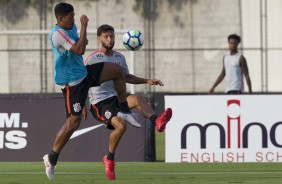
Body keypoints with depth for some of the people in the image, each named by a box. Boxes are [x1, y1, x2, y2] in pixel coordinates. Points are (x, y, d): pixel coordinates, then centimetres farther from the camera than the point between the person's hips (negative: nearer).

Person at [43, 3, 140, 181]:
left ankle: (124, 111, 19)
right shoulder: (58, 34, -25)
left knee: (118, 71, 6)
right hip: (73, 82, -9)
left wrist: (83, 41, 1)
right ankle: (52, 158, 3)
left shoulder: (72, 27, 4)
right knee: (74, 122, -8)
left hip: (84, 73, 9)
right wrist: (84, 26, -29)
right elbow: (79, 50, -34)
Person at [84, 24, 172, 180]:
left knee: (137, 99, -29)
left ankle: (157, 121, -49)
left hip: (117, 97, 5)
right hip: (100, 103, -5)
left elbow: (126, 77, 28)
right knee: (120, 125, -28)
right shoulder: (92, 59, -5)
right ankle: (109, 158, -7)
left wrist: (147, 81, 18)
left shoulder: (119, 58, 13)